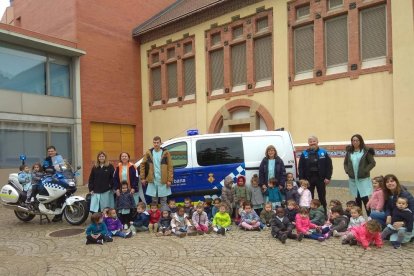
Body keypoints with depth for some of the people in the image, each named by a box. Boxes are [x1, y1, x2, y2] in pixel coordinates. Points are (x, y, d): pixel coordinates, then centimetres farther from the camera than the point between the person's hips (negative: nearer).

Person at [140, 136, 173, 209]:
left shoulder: (165, 153, -3)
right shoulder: (148, 153, 3)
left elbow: (170, 167, -4)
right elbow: (142, 165, 8)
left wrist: (169, 180, -8)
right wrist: (142, 178, 4)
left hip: (163, 181, -2)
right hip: (153, 180, 2)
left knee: (163, 200, 6)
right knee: (154, 200, 12)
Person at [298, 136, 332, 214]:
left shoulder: (323, 152, 1)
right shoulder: (304, 154, 3)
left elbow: (329, 166, -1)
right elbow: (300, 168, 1)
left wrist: (328, 177, -8)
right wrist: (302, 179, -6)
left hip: (320, 178, -1)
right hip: (308, 179, 1)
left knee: (322, 197, 9)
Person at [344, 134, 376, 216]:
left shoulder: (366, 151, -5)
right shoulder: (349, 151, 7)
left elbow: (372, 163, -6)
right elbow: (345, 163, 16)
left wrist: (365, 171, -14)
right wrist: (347, 171, 1)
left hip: (363, 178, -4)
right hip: (353, 179, 4)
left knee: (364, 198, -6)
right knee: (357, 199, 12)